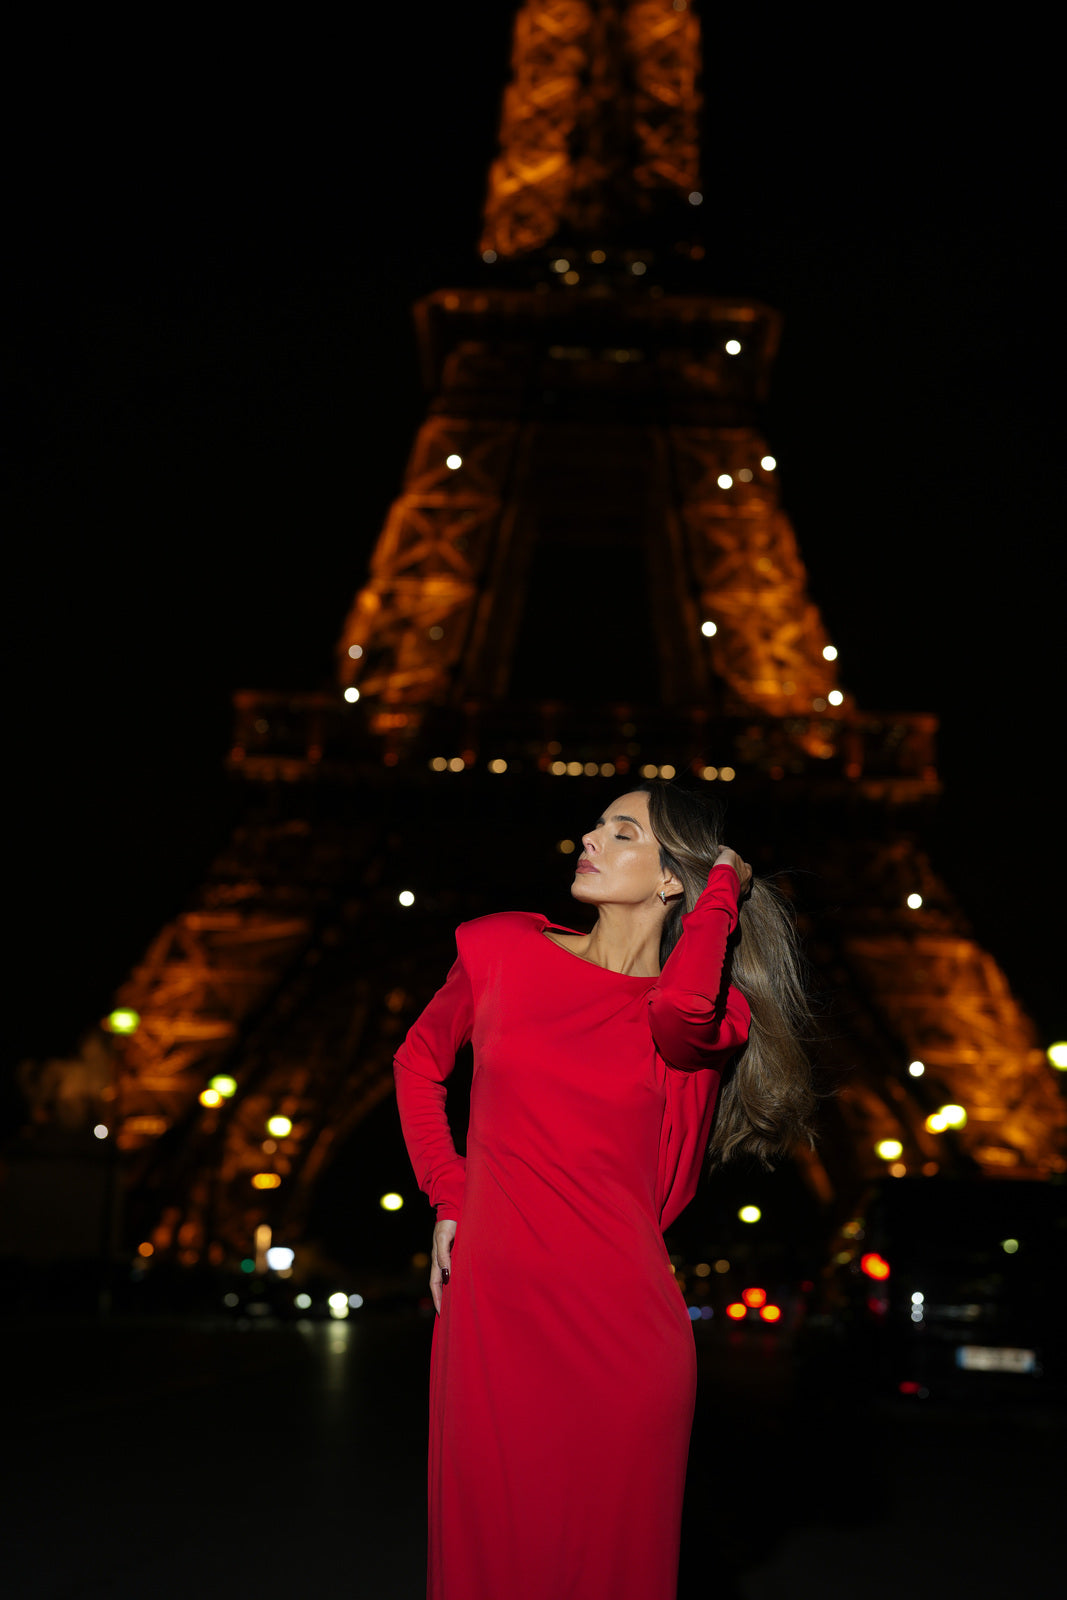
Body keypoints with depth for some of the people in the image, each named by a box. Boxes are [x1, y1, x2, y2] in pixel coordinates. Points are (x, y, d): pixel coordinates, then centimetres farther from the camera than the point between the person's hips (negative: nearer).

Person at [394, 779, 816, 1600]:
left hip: (623, 1324, -1)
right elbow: (419, 1061, 19)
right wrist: (448, 1196, 8)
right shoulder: (505, 948, 4)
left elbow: (683, 1004, -27)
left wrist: (726, 885, -10)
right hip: (492, 1309, 2)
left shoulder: (704, 1014, -2)